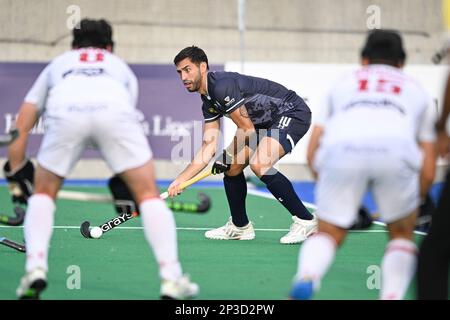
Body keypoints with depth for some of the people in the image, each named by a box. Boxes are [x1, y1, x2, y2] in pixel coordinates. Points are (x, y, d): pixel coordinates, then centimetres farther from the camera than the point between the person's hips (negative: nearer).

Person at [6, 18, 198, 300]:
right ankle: (171, 279, 1)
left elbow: (22, 126, 33)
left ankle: (35, 271, 7)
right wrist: (122, 182, 38)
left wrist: (15, 173, 37)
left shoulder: (58, 64, 42)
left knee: (43, 193, 22)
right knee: (149, 194, 10)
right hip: (114, 109, 0)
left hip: (65, 111, 1)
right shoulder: (120, 66, 41)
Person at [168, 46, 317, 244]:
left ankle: (305, 221, -18)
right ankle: (240, 227, 26)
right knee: (232, 167, 9)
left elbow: (247, 129, -18)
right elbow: (209, 146, 8)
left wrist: (226, 157, -6)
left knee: (259, 164, -27)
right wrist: (181, 180, 4)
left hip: (292, 113, -10)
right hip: (268, 122, 10)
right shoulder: (208, 102, 8)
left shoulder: (222, 86, -23)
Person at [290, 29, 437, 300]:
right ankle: (392, 296, 2)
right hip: (396, 148, 0)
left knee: (328, 234, 14)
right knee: (402, 234, 22)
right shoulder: (416, 91, 36)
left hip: (341, 147, 1)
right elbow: (428, 171, 28)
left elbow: (312, 152, 27)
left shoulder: (342, 84, 37)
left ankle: (306, 278, -16)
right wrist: (416, 206, 45)